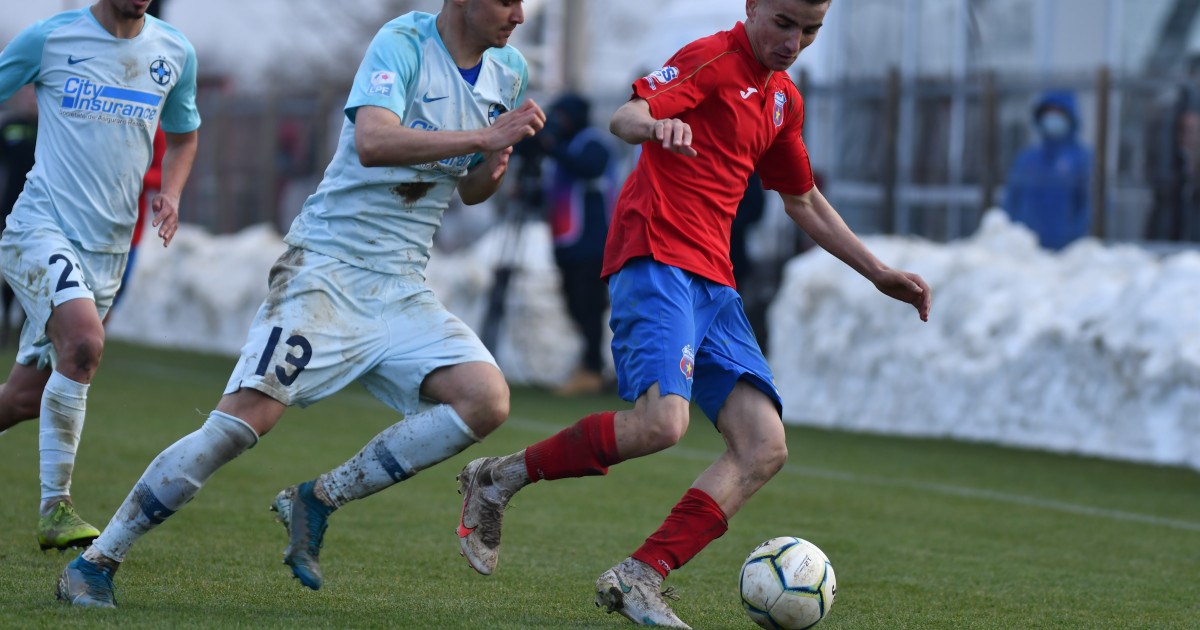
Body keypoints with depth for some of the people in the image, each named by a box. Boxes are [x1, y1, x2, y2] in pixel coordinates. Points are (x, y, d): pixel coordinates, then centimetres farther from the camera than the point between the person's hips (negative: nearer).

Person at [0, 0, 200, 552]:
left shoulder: (175, 54, 7)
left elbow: (183, 135, 23)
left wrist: (170, 193, 5)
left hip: (108, 247, 5)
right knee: (84, 341, -29)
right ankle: (55, 507, -19)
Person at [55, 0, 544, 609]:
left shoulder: (507, 71, 10)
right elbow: (372, 142, -29)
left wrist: (490, 171, -1)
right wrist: (486, 136, -29)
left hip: (402, 290, 6)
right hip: (327, 266, -6)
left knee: (486, 399, -16)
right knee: (249, 415, -18)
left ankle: (318, 500, -3)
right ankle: (94, 562, -9)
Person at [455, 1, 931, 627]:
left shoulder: (784, 100, 22)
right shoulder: (713, 58, -3)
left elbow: (804, 202, 35)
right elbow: (625, 116, -18)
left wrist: (878, 273, 34)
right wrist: (655, 125, -42)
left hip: (713, 280, 9)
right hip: (655, 258, -9)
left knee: (764, 447, -6)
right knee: (661, 421, -28)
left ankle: (638, 578, -7)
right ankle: (498, 479, -8)